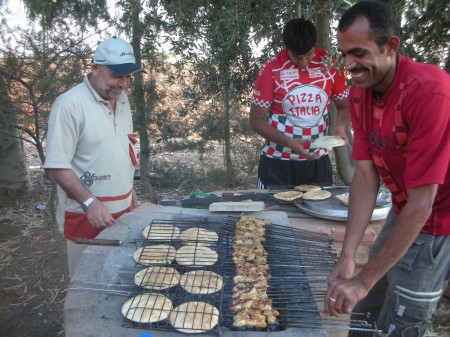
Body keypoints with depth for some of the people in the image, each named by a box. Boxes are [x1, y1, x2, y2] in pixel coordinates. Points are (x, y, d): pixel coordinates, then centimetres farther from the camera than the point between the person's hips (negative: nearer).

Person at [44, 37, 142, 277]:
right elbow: (56, 166, -17)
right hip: (87, 215, -6)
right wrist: (90, 203, -24)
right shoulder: (69, 104, -16)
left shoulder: (121, 99, 7)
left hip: (123, 210, 6)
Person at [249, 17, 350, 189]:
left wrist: (340, 126, -14)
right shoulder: (272, 69, -11)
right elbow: (256, 120, -9)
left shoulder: (329, 64, -3)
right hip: (277, 162, -2)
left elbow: (344, 105, 8)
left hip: (318, 161, 3)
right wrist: (289, 142, -22)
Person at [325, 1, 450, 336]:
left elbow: (421, 203, -28)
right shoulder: (359, 92, -8)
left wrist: (364, 279, -25)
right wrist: (347, 257, -17)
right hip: (402, 213, 6)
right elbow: (365, 176, -10)